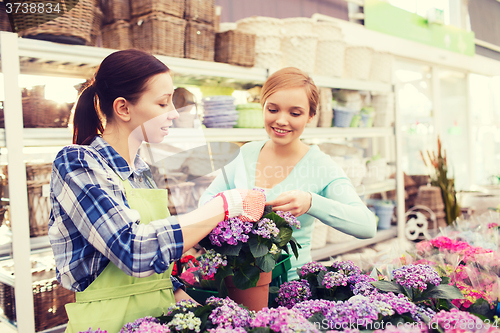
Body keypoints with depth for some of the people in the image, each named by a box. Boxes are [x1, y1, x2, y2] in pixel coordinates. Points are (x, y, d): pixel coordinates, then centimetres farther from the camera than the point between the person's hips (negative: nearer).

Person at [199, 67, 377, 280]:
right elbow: (207, 198, 11)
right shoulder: (247, 153, 4)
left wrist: (310, 202, -33)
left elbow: (367, 226, -18)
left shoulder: (321, 166, -8)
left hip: (291, 280, -2)